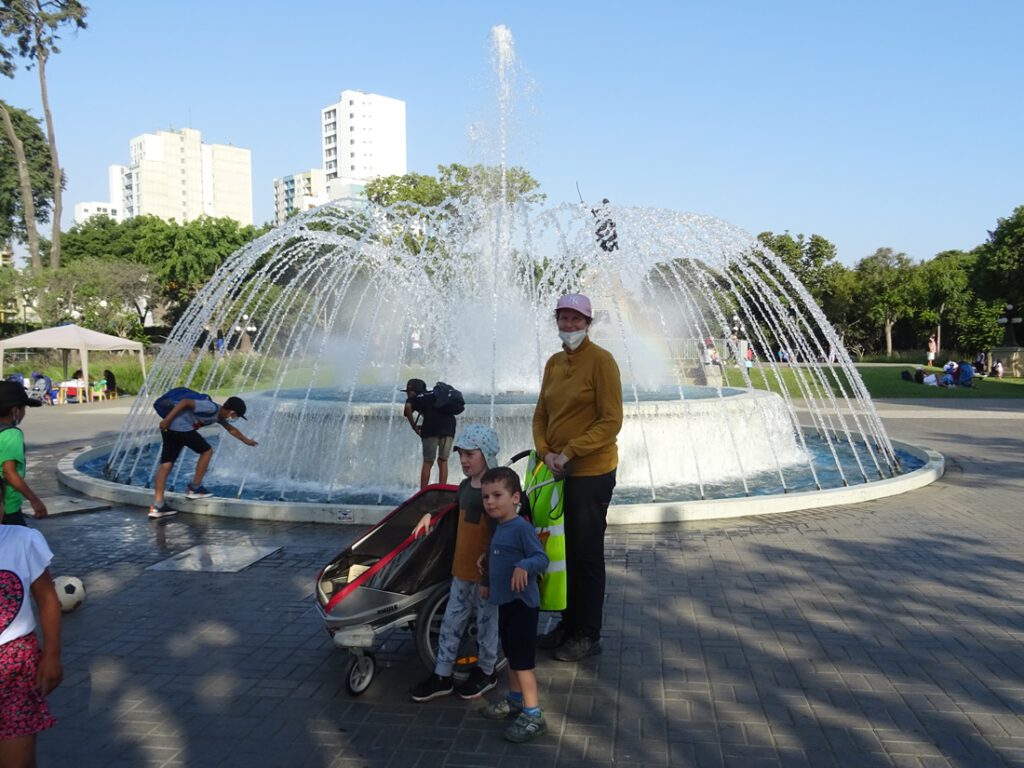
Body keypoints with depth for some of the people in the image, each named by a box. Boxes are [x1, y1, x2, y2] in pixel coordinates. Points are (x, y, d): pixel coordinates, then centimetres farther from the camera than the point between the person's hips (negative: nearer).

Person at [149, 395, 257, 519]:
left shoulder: (219, 415, 18)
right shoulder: (211, 408, -12)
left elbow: (231, 429, 36)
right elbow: (185, 402, -17)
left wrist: (246, 440, 47)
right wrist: (167, 419, -19)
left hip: (169, 429, 9)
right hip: (180, 426, -9)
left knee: (166, 465, 3)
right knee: (207, 451, 5)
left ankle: (157, 506, 0)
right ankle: (194, 488, 11)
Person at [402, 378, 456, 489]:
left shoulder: (413, 398, 17)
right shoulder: (435, 394, 33)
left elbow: (408, 407, -5)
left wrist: (414, 427, 5)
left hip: (432, 427, -4)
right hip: (449, 424, 4)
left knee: (428, 462, 4)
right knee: (443, 461, 13)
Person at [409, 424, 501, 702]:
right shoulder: (465, 487, 7)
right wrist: (430, 515, 22)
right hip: (462, 570, 8)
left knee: (486, 623, 10)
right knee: (451, 622, 12)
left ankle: (486, 672, 29)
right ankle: (442, 676, 23)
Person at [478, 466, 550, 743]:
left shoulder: (521, 527, -20)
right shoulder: (500, 528, 9)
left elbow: (541, 558, -27)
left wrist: (524, 566, -45)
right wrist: (489, 584, 29)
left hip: (522, 603, -9)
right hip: (505, 602, 9)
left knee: (523, 660, -4)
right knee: (511, 655, 22)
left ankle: (533, 716, 4)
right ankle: (515, 700, 38)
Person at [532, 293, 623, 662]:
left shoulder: (600, 360, -10)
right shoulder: (554, 362, 11)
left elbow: (611, 421, -15)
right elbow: (541, 414, 13)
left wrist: (568, 452, -18)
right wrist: (545, 452, -4)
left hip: (591, 473, -7)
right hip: (558, 472, 7)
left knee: (586, 555, 3)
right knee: (562, 551, 14)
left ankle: (588, 635, 17)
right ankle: (568, 623, 30)